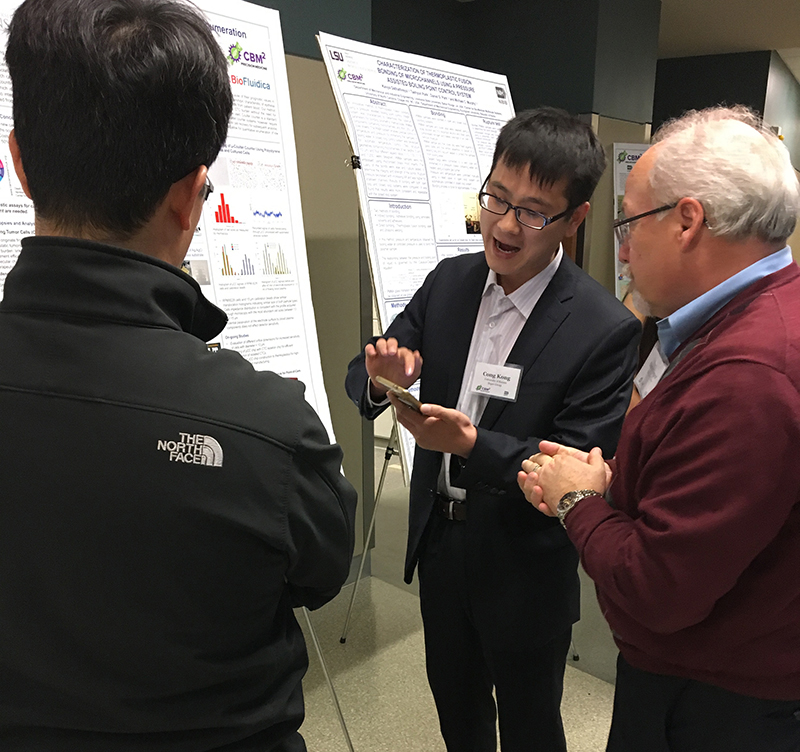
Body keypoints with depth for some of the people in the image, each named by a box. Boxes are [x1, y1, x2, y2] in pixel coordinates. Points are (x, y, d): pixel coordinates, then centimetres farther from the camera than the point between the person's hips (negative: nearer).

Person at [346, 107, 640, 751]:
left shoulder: (606, 329, -21)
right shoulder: (448, 282, -5)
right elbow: (361, 380, -2)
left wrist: (473, 445, -34)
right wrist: (381, 379, -26)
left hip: (525, 567, -4)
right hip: (439, 539, 5)